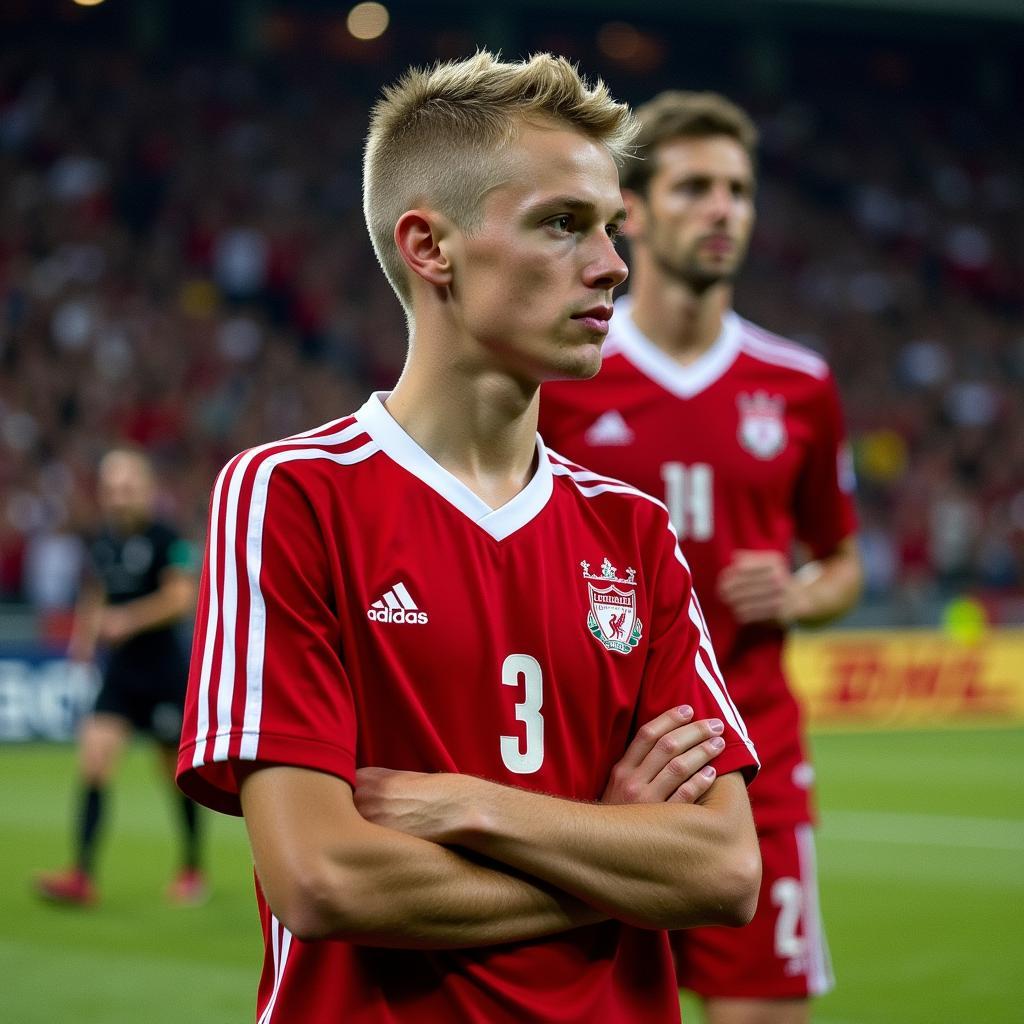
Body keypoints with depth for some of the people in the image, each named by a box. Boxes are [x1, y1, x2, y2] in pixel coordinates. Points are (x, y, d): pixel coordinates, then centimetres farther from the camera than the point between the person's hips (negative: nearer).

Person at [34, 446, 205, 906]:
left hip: (165, 672, -5)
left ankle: (193, 870, 27)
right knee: (93, 760, -10)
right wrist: (85, 634, 3)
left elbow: (181, 596, -23)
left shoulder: (165, 539, -13)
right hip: (120, 673, 5)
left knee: (179, 773, 8)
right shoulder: (101, 543, 5)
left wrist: (127, 620, -28)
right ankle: (83, 876, -12)